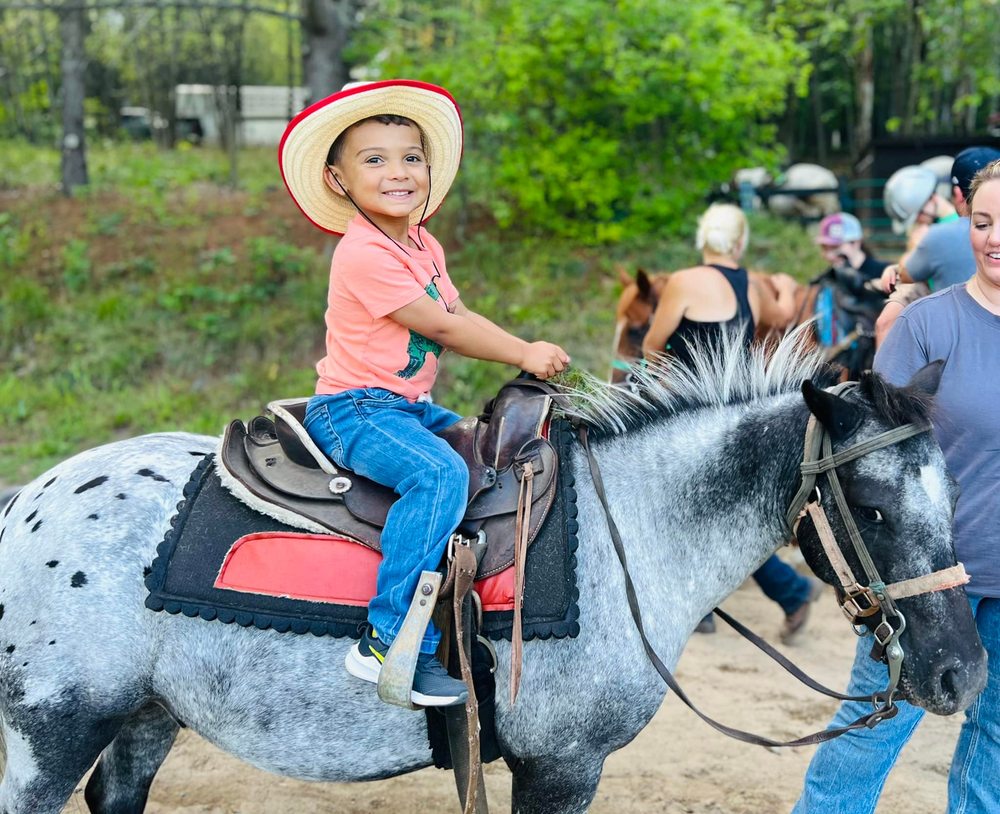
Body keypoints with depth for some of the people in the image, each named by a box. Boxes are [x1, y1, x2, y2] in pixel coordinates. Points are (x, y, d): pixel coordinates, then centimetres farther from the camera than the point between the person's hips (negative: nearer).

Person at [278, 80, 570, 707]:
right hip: (354, 412, -10)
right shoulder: (365, 255, -19)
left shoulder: (424, 247, 12)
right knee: (440, 472, -32)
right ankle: (390, 644, -34)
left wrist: (528, 353, -4)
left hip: (412, 407, 10)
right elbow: (439, 327, -16)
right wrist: (525, 353, -8)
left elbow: (458, 315, 11)